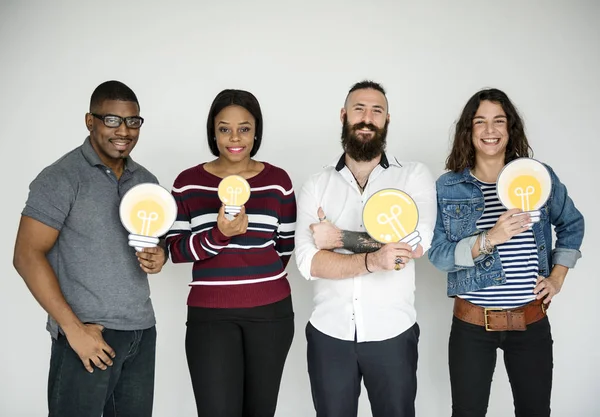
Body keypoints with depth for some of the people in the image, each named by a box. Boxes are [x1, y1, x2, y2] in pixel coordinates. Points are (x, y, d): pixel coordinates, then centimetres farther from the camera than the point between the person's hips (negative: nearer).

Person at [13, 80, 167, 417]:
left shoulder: (146, 180, 10)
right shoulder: (61, 178, -8)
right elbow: (27, 256, -12)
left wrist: (159, 255, -4)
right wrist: (73, 327, -17)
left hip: (142, 331, 6)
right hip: (88, 332, -6)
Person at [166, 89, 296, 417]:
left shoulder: (277, 180, 2)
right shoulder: (189, 182, 1)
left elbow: (285, 245, 10)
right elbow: (175, 249, -3)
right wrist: (218, 234, -18)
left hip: (270, 311, 1)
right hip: (210, 315, -1)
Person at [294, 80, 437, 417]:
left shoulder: (415, 176, -1)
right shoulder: (317, 185, 2)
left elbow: (418, 244, -17)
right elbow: (309, 261, -10)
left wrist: (342, 239, -14)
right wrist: (372, 260, -25)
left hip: (392, 333, -1)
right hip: (328, 333, 2)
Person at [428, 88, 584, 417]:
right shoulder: (447, 187, -4)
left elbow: (572, 225, 16)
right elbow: (437, 254, -11)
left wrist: (558, 277, 7)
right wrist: (489, 239, -24)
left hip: (532, 322, 2)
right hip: (472, 324, -1)